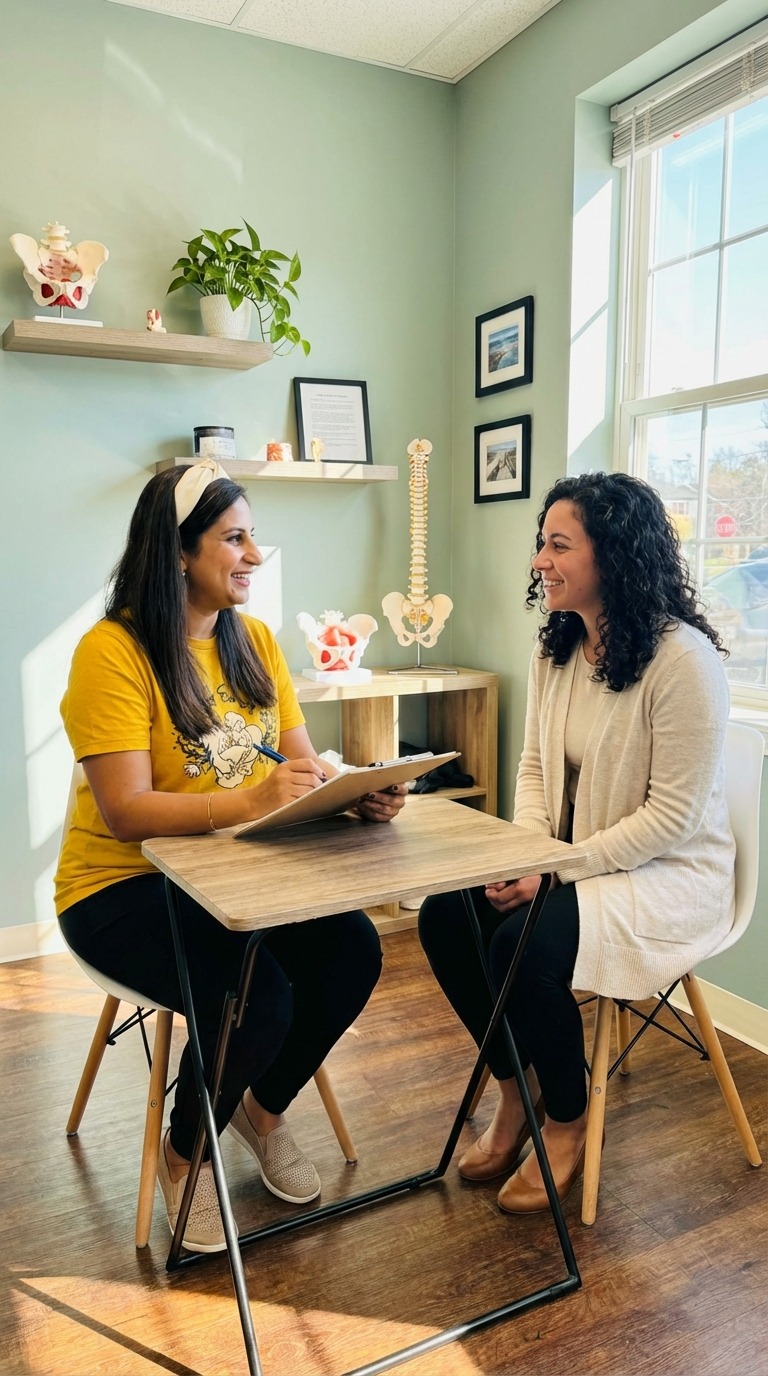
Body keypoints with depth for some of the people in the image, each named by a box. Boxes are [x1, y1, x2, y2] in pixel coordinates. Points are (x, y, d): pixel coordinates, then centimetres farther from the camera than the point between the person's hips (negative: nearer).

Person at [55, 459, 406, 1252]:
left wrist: (358, 794, -20)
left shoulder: (254, 639, 5)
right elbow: (124, 812, -24)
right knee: (257, 996, -27)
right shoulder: (112, 651, -17)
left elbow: (304, 763, 2)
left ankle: (264, 1108, 15)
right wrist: (250, 803, -38)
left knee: (353, 951, -17)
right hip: (123, 887, -6)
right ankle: (183, 1157, 9)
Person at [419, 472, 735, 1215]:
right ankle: (516, 1092, 12)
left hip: (666, 872, -7)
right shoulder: (555, 647, 3)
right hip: (571, 858, 7)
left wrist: (558, 868, -23)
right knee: (444, 916, -12)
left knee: (525, 945, -28)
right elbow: (535, 767, 8)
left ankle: (567, 1122, 4)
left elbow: (673, 815, -21)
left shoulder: (683, 658, -21)